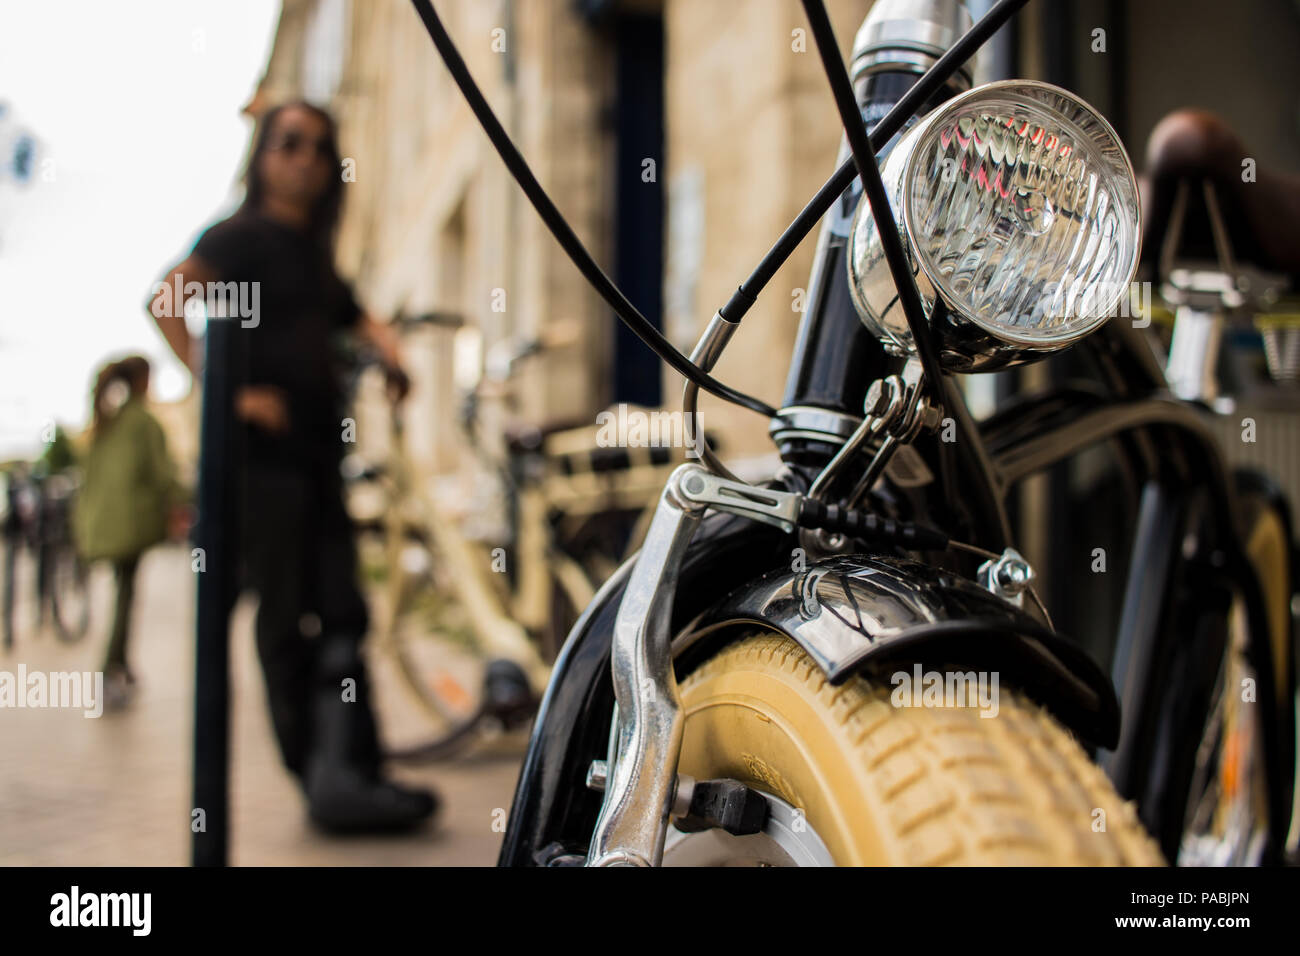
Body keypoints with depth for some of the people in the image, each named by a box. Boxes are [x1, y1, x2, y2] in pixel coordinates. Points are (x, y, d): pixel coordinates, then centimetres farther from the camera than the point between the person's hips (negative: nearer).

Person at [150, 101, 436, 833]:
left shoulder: (314, 255, 21)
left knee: (340, 615, 2)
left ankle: (344, 778, 4)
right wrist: (225, 392, -23)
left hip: (316, 449, 8)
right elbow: (167, 303, -16)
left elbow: (357, 319, 30)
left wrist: (390, 354, 6)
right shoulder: (243, 237, -2)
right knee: (287, 619, -4)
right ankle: (327, 777, 1)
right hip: (261, 447, -8)